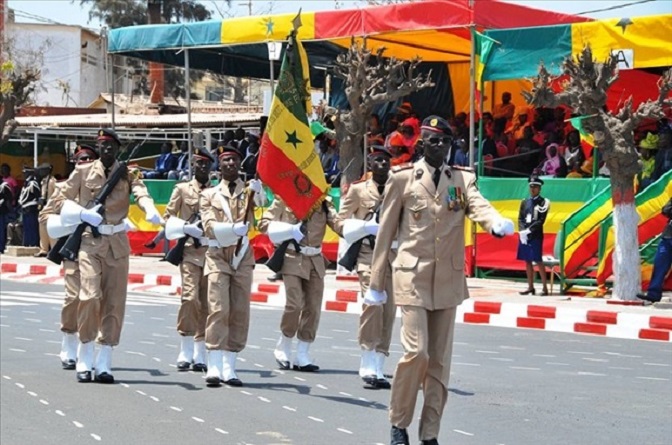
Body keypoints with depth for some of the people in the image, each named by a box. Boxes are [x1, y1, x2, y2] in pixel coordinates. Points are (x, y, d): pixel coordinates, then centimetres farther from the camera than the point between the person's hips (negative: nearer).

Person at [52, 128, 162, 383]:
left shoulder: (128, 174, 6)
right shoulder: (82, 172, 6)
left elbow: (141, 193, -14)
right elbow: (61, 202, 8)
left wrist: (150, 211, -37)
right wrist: (83, 213, -12)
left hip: (118, 244, 2)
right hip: (90, 241, -2)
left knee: (114, 302, 1)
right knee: (90, 296, -15)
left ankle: (104, 364, 8)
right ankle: (84, 361, -5)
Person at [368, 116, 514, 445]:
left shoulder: (463, 179, 7)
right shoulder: (402, 179, 1)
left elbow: (478, 206, -13)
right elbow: (386, 232, 4)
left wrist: (497, 223, -37)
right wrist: (376, 283, 4)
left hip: (448, 280, 3)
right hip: (413, 278, -3)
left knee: (440, 359, 5)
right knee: (416, 352, -14)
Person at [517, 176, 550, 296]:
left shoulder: (543, 202, -2)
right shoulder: (524, 202, 13)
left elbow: (541, 220, -10)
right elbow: (520, 219, 9)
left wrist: (529, 230, -17)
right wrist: (522, 231, -8)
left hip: (536, 236, -5)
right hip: (524, 236, 5)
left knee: (538, 261, -8)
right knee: (527, 261, 8)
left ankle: (545, 287, -4)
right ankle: (530, 287, 14)